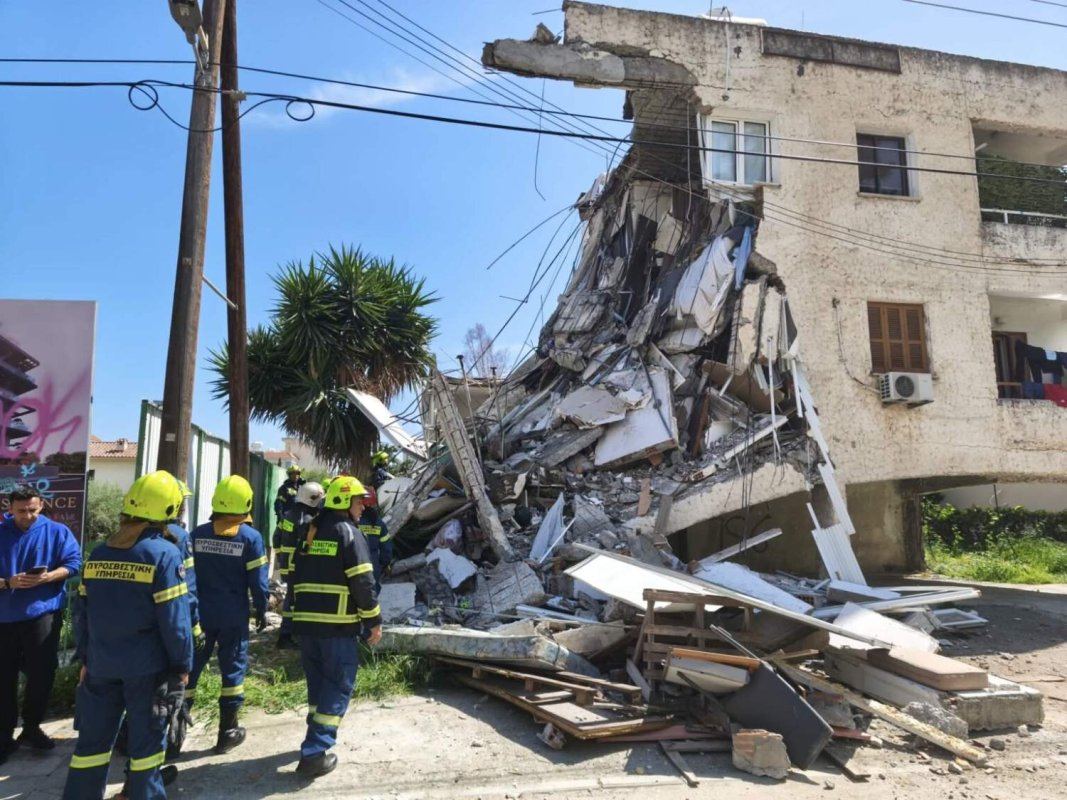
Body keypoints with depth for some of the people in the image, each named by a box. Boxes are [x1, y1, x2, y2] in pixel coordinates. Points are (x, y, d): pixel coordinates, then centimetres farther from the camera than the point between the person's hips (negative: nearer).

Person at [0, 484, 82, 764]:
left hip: (43, 613, -1)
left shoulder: (57, 531, 1)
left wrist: (46, 577, -20)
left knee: (41, 673, 4)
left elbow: (73, 563, -4)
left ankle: (31, 727, 23)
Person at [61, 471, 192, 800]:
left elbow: (82, 612, 9)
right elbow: (174, 618, -16)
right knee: (146, 736, 9)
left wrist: (86, 657, 20)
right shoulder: (163, 553, -16)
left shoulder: (98, 554, 3)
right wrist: (182, 663, -6)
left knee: (94, 735, 16)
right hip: (146, 664, -5)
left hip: (101, 662, 5)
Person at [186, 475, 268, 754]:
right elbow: (257, 579, -10)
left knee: (191, 666, 13)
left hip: (200, 612, 3)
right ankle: (227, 731, 14)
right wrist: (261, 610, 3)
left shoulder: (197, 534, 0)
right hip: (234, 616, -3)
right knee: (233, 668, 7)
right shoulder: (250, 537, -11)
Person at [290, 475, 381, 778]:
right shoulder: (349, 533, -10)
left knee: (318, 682, 21)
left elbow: (297, 576, 18)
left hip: (306, 621, 8)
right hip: (338, 624, -7)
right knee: (338, 686, 0)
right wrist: (374, 620, -7)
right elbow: (362, 582, -15)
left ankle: (318, 737, 33)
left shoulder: (310, 532, 14)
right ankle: (315, 752, -3)